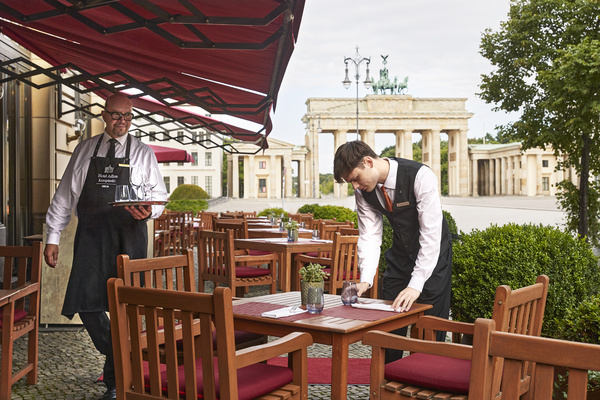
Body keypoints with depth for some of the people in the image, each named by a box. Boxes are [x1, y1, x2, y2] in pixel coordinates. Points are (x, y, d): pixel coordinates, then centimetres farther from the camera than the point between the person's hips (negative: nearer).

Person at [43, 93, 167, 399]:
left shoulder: (143, 153, 7)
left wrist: (148, 211, -19)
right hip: (90, 236, 2)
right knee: (86, 303, -3)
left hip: (128, 236, -2)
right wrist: (53, 236, 8)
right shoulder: (85, 150, 12)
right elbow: (65, 194, 12)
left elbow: (158, 196, 4)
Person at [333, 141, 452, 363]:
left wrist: (416, 284, -35)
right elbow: (369, 236, -8)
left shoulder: (420, 177, -30)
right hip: (400, 253, 5)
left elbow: (431, 234, -31)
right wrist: (365, 280, -21)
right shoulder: (363, 190, -11)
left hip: (433, 252, -5)